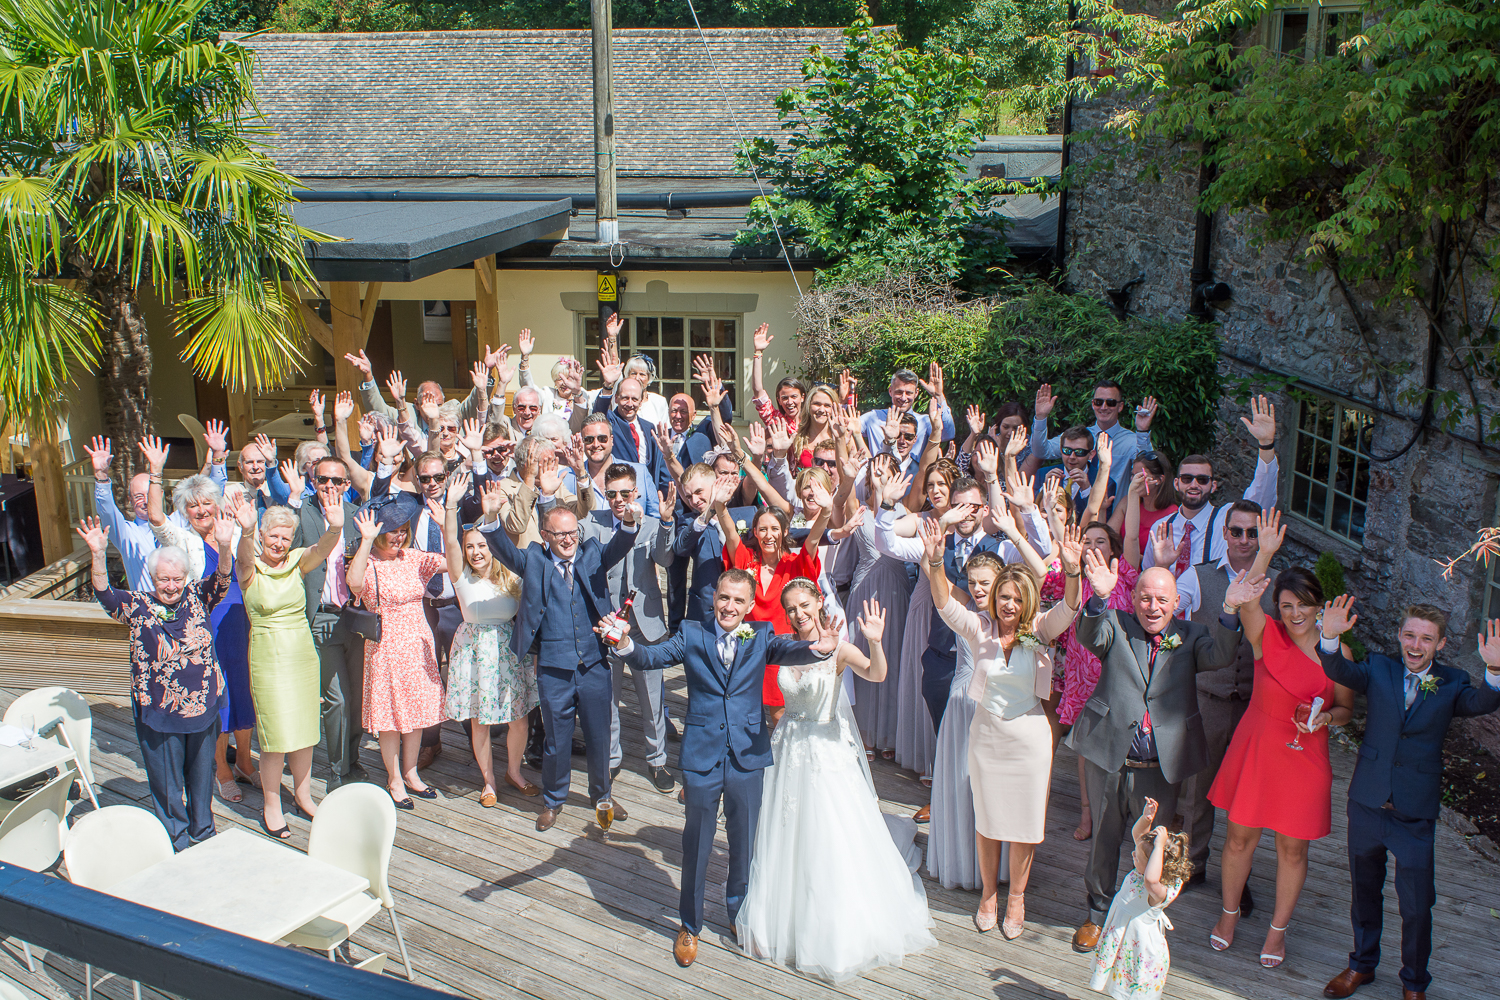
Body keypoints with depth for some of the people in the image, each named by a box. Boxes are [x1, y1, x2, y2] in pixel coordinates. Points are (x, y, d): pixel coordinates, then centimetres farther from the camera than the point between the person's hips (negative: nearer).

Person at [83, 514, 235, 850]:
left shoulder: (197, 598, 1)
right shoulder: (138, 606, -4)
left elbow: (221, 580, -14)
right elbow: (104, 593, -17)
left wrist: (223, 547, -33)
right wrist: (98, 555, -33)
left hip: (204, 706, 2)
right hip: (159, 711, -2)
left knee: (202, 774, 17)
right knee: (167, 782, 9)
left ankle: (203, 835, 35)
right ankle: (177, 842, 25)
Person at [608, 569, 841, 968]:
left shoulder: (761, 636, -1)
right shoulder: (692, 634, -1)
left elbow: (789, 651, -19)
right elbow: (651, 657, -12)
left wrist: (818, 649, -42)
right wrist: (625, 644, -34)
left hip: (748, 755, 1)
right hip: (702, 755, -1)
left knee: (744, 841, 17)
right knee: (696, 844, 13)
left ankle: (739, 912, 42)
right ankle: (690, 925, 32)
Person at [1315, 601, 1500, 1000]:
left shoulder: (1451, 683, -2)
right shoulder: (1379, 669, 0)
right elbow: (1339, 671, -18)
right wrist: (1331, 637, -39)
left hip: (1416, 813, -2)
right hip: (1368, 803, 2)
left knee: (1417, 905, 3)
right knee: (1365, 891, 19)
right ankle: (1362, 965, 39)